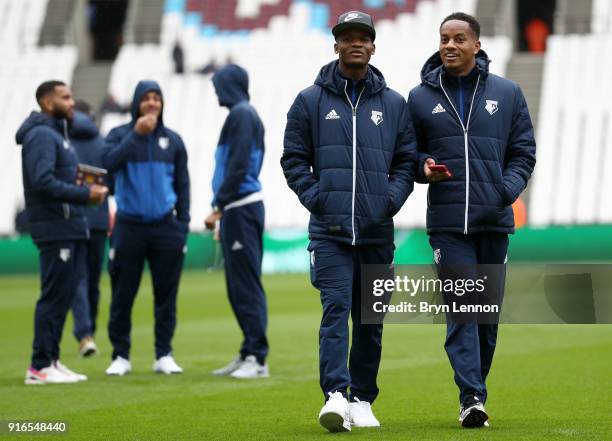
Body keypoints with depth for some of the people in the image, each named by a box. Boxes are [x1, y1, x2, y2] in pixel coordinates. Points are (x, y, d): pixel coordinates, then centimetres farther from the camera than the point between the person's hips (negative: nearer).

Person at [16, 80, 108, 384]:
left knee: (64, 295, 11)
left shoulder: (57, 134, 19)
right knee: (54, 296, -8)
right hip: (55, 229, -10)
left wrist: (87, 189, 4)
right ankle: (40, 367, -5)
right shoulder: (42, 135, -12)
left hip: (70, 228, 10)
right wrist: (84, 194, -19)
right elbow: (42, 181, -23)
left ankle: (51, 360, 16)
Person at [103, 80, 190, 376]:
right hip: (129, 226, -2)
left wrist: (183, 224, 4)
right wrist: (136, 134, -20)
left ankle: (164, 355, 10)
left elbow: (182, 184, 12)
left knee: (166, 293, 2)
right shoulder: (120, 135, 3)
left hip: (166, 226, 2)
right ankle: (121, 356, 8)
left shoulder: (172, 140, 9)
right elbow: (109, 163, -17)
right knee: (123, 295, 0)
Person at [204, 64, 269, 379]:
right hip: (238, 209, 10)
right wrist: (222, 207, 16)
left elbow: (238, 166, -18)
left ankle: (258, 359, -10)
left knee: (247, 286, -10)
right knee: (238, 286, 12)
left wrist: (219, 207, -17)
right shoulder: (243, 114, 19)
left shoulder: (241, 115, -10)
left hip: (241, 209, -10)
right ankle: (248, 354, 17)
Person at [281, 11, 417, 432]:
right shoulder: (311, 100, 6)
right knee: (336, 308, -15)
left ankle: (362, 400, 16)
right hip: (330, 230, -3)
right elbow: (293, 157, 7)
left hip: (378, 231, 3)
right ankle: (335, 395, -23)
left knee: (370, 319, 7)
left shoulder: (394, 103, 11)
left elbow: (407, 160, 13)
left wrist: (391, 200, -3)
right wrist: (315, 198, -6)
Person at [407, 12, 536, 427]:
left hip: (495, 222, 2)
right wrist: (424, 167, -9)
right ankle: (472, 397, -16)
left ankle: (476, 387, 21)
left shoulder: (507, 93, 8)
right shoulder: (421, 98, 7)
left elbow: (524, 152, 9)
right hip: (447, 223, -2)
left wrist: (507, 190, -8)